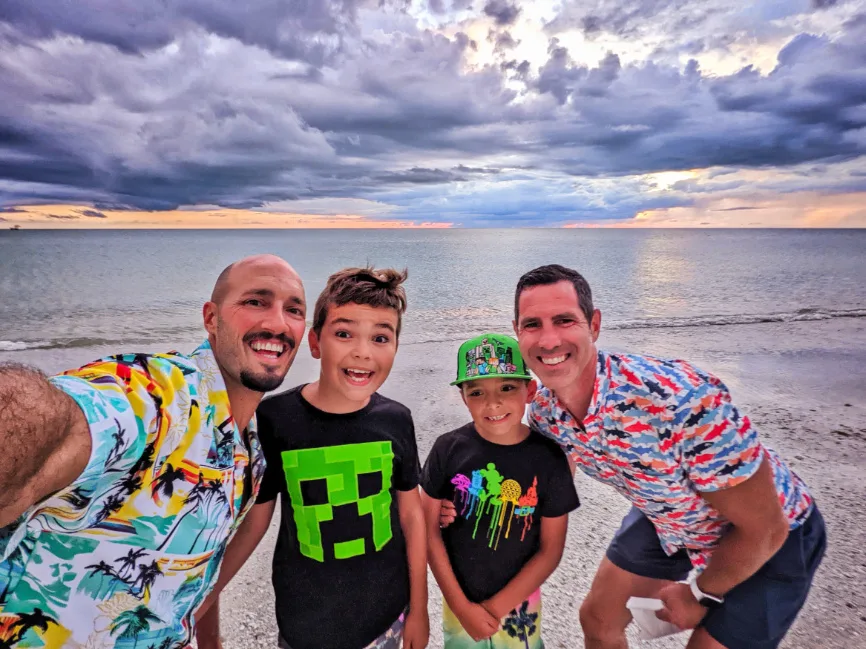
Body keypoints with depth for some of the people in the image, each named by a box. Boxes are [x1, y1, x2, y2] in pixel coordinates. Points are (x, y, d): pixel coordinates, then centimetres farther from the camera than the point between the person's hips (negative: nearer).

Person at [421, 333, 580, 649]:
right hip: (458, 600, 1)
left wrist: (495, 608, -10)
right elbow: (430, 529, -8)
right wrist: (461, 605, -8)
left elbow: (551, 549, -10)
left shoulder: (550, 459, -17)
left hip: (517, 604, 0)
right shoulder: (449, 449, -17)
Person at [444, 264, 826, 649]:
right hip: (666, 522, 5)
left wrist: (698, 593, -9)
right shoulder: (544, 410, -18)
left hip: (771, 541, -4)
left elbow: (763, 530, -26)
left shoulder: (682, 397, -40)